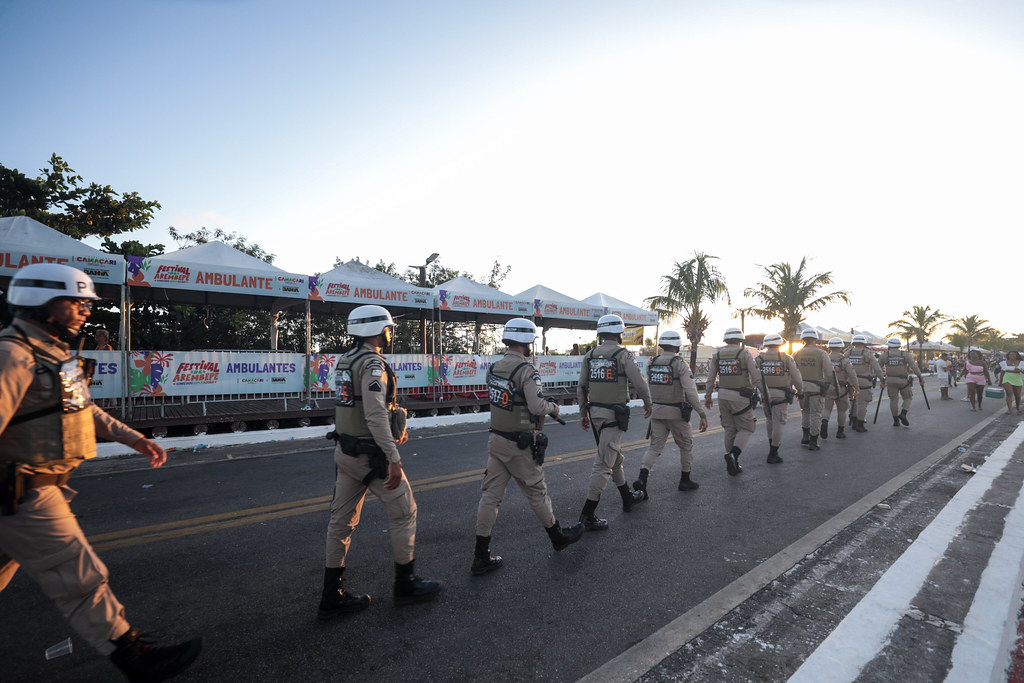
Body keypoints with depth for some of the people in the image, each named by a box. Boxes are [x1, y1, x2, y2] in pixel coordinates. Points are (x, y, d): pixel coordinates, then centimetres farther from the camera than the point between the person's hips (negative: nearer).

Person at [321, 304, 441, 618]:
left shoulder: (345, 360, 10)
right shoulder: (372, 364, -19)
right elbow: (375, 415, -27)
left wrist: (393, 428, 25)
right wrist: (393, 458, -25)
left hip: (345, 451, 9)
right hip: (370, 454, -9)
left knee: (342, 521, 14)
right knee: (404, 513, 8)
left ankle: (332, 598, 25)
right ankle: (406, 585, 22)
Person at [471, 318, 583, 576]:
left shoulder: (494, 368, 5)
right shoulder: (527, 370, -18)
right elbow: (537, 406, -24)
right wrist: (553, 407, -2)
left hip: (496, 439, 6)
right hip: (520, 445, -6)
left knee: (490, 495, 8)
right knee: (537, 492, 13)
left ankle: (481, 557, 15)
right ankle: (558, 537, 36)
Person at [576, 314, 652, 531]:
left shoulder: (589, 355, 6)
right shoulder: (623, 355, -11)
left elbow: (581, 387, 8)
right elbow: (640, 384, -8)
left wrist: (584, 413, 16)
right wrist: (647, 403, 10)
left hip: (595, 412, 7)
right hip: (614, 414, -7)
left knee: (615, 457, 22)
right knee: (604, 464, -3)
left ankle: (628, 497, 39)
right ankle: (587, 514, -2)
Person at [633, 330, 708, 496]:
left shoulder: (652, 363, 4)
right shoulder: (680, 364, -12)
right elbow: (691, 392, -18)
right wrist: (702, 414, -16)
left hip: (656, 411, 4)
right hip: (676, 413, -4)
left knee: (655, 447, 7)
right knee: (686, 446, 17)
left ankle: (642, 479, -12)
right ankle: (685, 480, 28)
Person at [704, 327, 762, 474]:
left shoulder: (717, 354, 5)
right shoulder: (745, 354, -7)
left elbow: (710, 378, 7)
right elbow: (756, 376, -8)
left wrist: (708, 396, 14)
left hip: (723, 396, 5)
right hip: (740, 396, -4)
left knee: (730, 430, 13)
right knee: (746, 428, 7)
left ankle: (733, 464, 17)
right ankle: (733, 455, -14)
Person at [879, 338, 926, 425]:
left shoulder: (884, 355, 1)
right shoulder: (906, 355, -1)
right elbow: (914, 367, -8)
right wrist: (920, 378, -2)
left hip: (890, 381, 0)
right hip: (903, 381, 0)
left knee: (893, 400, 8)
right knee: (908, 398, 16)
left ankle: (896, 420, 10)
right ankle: (903, 414, -4)